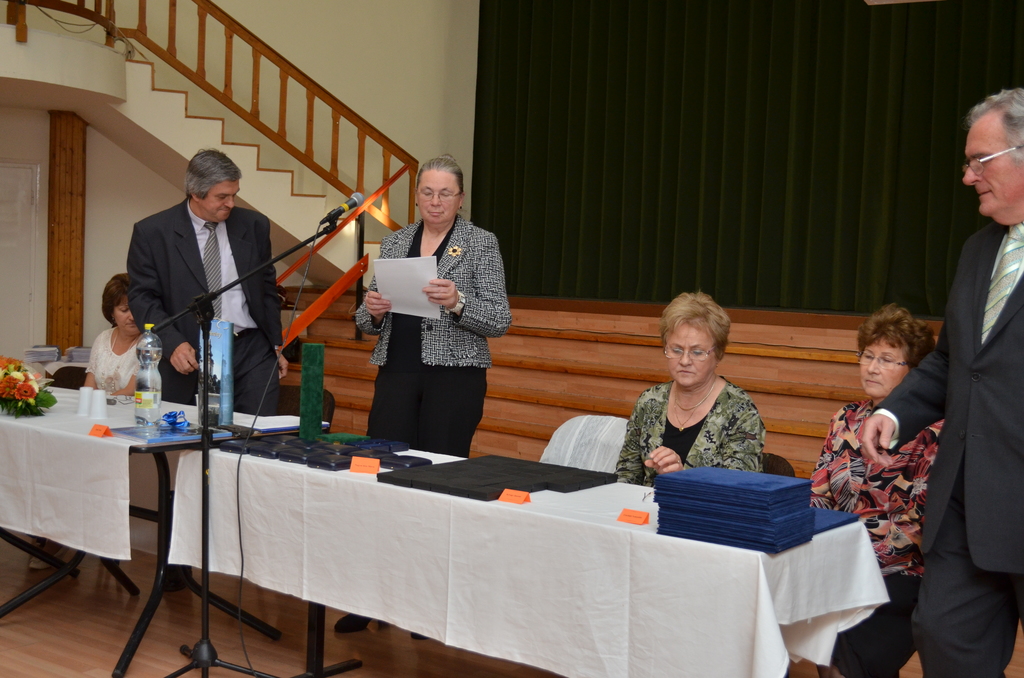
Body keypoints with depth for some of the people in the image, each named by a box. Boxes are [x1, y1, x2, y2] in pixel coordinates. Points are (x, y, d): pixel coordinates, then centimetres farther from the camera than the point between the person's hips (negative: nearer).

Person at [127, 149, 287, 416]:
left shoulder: (254, 225, 8)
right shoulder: (152, 232, -1)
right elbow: (142, 297, -2)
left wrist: (276, 345, 16)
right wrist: (173, 344, -16)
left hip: (252, 354, 2)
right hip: (189, 358, -2)